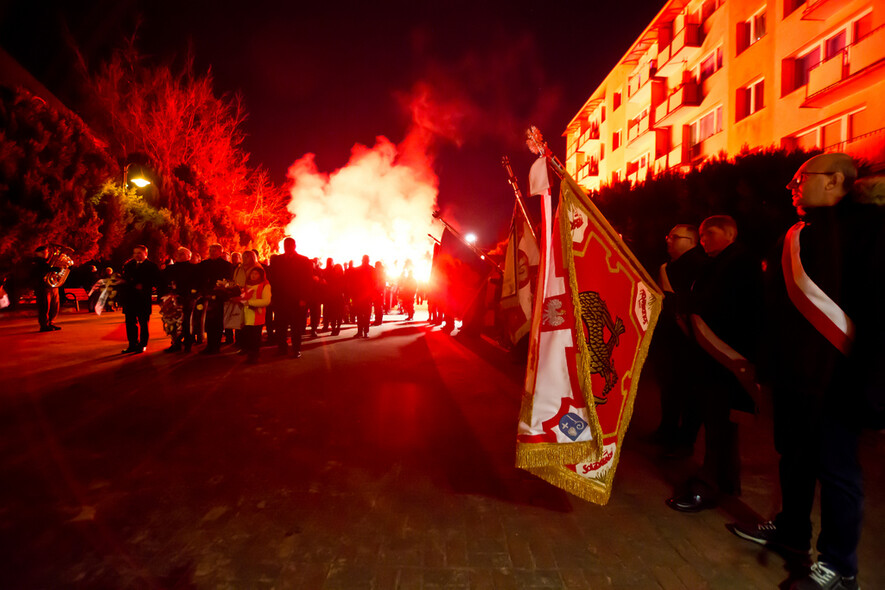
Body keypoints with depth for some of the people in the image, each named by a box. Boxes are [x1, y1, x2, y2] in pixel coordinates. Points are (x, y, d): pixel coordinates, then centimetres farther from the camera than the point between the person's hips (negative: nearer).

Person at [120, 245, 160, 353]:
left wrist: (143, 286, -15)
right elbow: (123, 278, 13)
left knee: (143, 322, 3)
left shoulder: (151, 266, 0)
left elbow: (156, 279, -7)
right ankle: (132, 345, 16)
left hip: (143, 298, -5)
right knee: (130, 322, 7)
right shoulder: (128, 265, 16)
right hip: (129, 298, 5)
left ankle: (143, 345, 12)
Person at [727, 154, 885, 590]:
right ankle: (792, 531, 37)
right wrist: (769, 362, 14)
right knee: (794, 457, 19)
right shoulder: (798, 236, 14)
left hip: (833, 378, -7)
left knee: (834, 468, 4)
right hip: (793, 374, 8)